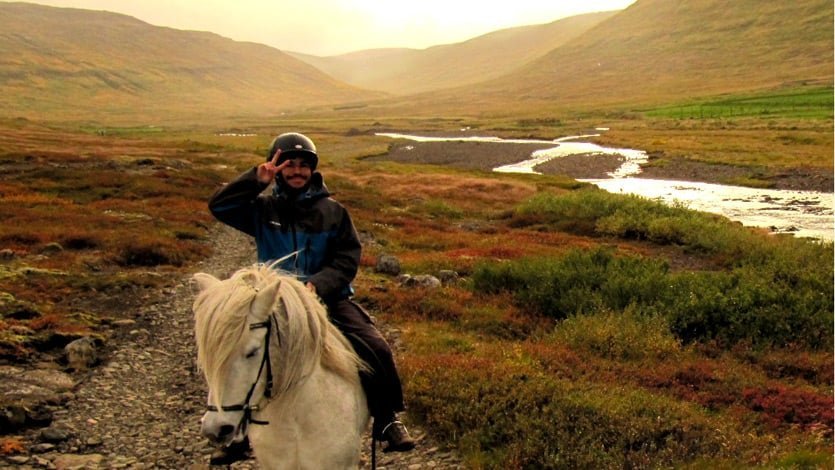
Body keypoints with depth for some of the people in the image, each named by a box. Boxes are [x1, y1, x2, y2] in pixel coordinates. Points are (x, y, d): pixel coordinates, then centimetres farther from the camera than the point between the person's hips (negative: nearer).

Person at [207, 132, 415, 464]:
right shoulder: (263, 209, 8)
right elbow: (219, 206, -3)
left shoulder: (333, 212, 5)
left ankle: (387, 419, 2)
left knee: (375, 349, -19)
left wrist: (318, 284, -17)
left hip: (330, 299, -1)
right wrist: (256, 180, -13)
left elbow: (348, 259, 0)